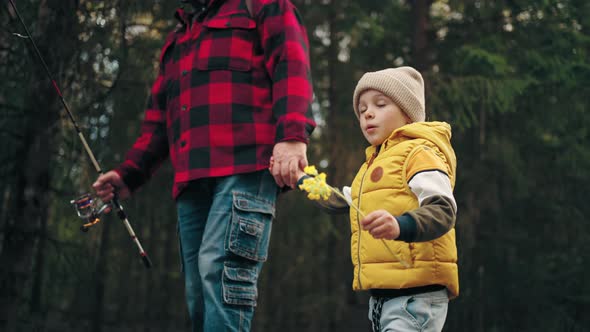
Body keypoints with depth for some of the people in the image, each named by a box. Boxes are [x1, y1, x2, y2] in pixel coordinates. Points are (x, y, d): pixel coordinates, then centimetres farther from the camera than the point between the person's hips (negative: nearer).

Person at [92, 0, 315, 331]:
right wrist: (128, 174, 19)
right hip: (192, 180, 7)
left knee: (219, 265, -23)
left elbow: (291, 64, -4)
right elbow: (158, 120, 33)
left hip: (246, 167, -7)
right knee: (200, 295, 3)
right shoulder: (176, 42, 33)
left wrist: (292, 136, -20)